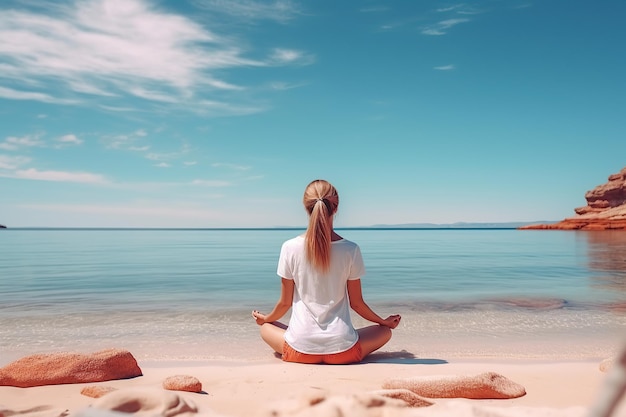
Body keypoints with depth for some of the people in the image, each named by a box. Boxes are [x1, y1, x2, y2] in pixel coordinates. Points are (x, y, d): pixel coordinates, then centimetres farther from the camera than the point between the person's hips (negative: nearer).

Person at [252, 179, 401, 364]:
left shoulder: (290, 248, -8)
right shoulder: (350, 250, -9)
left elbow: (285, 302, 2)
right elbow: (356, 303, 2)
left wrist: (265, 318, 25)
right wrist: (384, 321, 22)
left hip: (300, 350, 0)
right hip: (342, 349, 0)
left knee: (266, 328, 32)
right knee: (385, 331, 28)